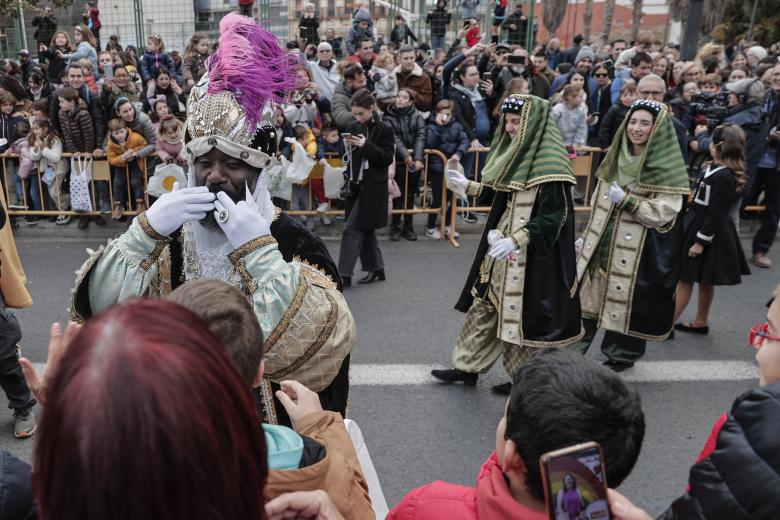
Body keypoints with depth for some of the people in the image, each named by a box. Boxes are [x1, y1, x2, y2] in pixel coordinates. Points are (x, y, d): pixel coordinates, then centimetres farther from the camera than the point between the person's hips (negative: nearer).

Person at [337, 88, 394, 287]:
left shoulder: (384, 129, -8)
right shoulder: (353, 127, 9)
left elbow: (387, 158, -12)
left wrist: (366, 145, -20)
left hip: (373, 187, -6)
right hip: (356, 185, 7)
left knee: (352, 229, -10)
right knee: (365, 229, 12)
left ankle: (345, 275, -6)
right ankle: (376, 268, 25)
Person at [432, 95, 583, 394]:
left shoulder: (550, 162, -18)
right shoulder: (515, 153, 7)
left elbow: (554, 216, -22)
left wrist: (515, 241, -29)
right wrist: (467, 186, 15)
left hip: (532, 254, -9)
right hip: (502, 245, 9)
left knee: (523, 312, 3)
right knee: (485, 304, 13)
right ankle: (468, 367, 25)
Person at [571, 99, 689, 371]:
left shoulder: (667, 168, -13)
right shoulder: (617, 156, 5)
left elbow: (663, 212, -18)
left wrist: (626, 201, -25)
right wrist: (587, 234, 13)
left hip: (638, 247, -6)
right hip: (603, 242, 6)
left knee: (627, 301, 7)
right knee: (587, 295, 12)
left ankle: (622, 354, 27)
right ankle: (572, 348, 26)